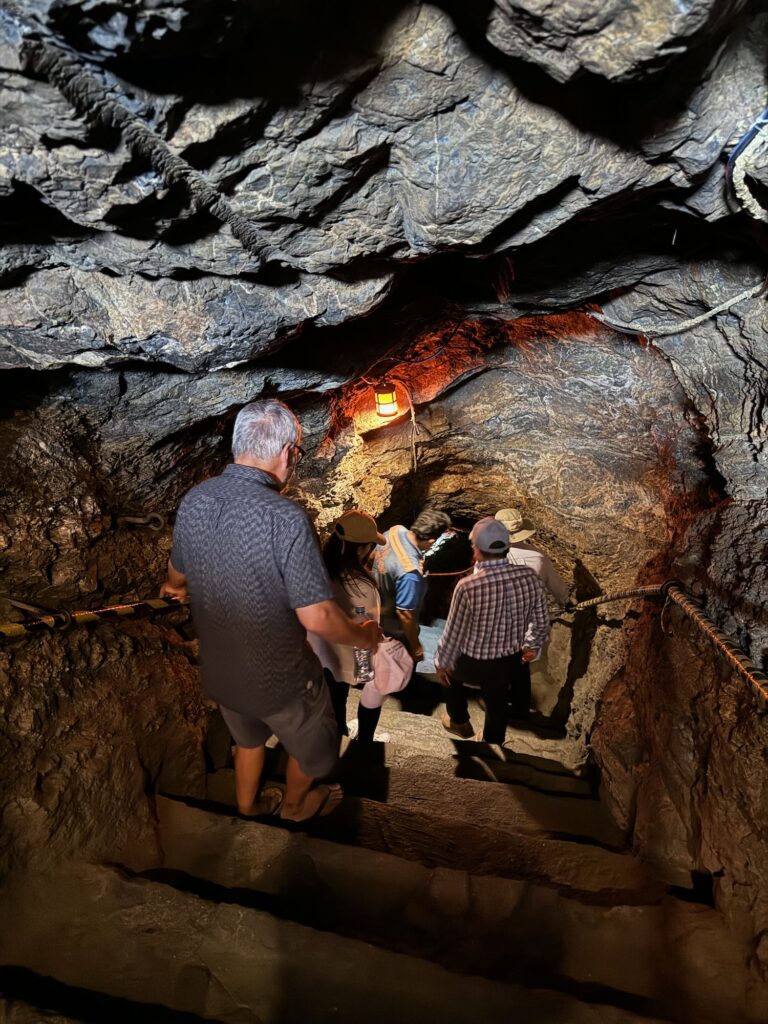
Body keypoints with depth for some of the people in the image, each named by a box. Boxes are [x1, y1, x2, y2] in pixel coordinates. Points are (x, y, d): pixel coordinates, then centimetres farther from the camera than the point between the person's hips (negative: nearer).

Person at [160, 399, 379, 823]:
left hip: (219, 672, 6)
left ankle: (248, 802, 59)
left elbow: (178, 574, 6)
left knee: (248, 737, 35)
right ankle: (296, 804, 55)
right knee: (312, 744, 28)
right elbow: (316, 617, -30)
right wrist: (364, 637, -9)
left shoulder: (193, 501, -12)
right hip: (279, 678, -5)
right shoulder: (285, 518, -33)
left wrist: (173, 587, 31)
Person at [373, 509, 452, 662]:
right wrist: (416, 646, -15)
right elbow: (404, 614, -30)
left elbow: (373, 557, 2)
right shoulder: (410, 572, -41)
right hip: (395, 631, -7)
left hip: (378, 613, 8)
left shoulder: (395, 531, -18)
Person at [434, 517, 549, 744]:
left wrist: (441, 663, 2)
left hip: (474, 664, -3)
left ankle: (459, 721, 47)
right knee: (496, 702, 30)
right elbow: (541, 621, -2)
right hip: (512, 661, 3)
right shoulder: (529, 576, -17)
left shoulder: (468, 587, -30)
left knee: (448, 668, 31)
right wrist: (532, 646, 19)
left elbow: (454, 633, -17)